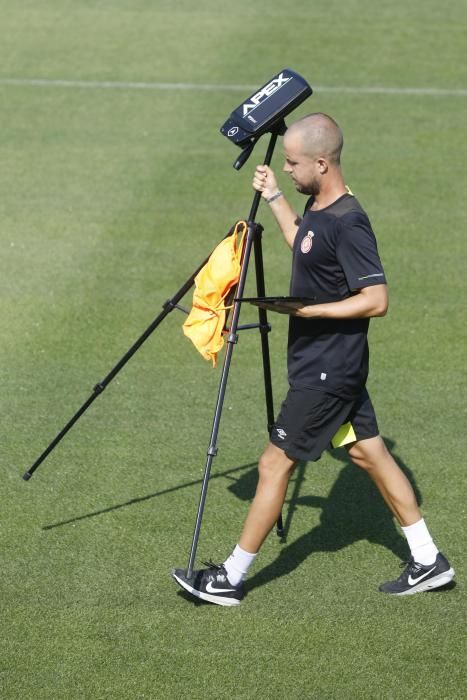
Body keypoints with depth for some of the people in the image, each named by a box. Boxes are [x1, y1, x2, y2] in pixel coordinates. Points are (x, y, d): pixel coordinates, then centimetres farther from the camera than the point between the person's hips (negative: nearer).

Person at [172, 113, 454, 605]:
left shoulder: (347, 223, -24)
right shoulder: (318, 207, 5)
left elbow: (375, 300, -25)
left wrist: (309, 311, -26)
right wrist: (273, 198, 20)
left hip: (325, 371, -10)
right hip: (334, 365, 10)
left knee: (274, 464, -2)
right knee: (369, 453, 15)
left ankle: (231, 578, 8)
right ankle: (427, 561, 22)